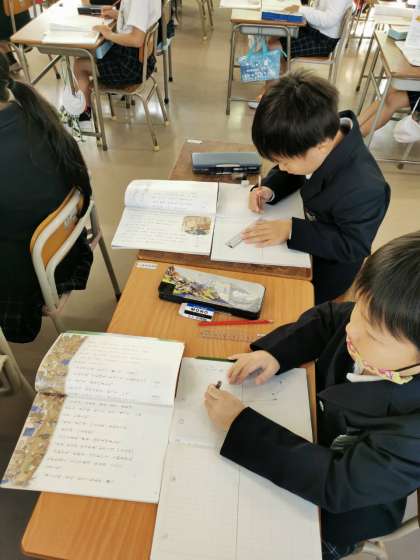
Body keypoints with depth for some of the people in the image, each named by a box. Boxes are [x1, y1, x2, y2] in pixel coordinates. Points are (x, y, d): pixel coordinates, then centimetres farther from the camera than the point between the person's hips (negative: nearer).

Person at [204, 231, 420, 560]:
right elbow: (325, 319, -4)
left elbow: (337, 484, -36)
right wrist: (274, 352, -20)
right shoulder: (382, 324, -23)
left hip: (344, 507, -4)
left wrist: (240, 424, -36)